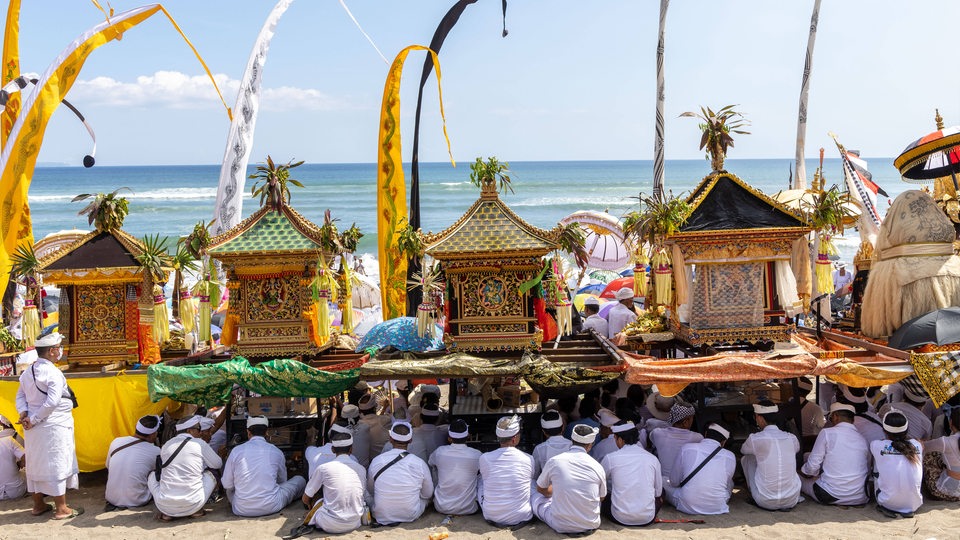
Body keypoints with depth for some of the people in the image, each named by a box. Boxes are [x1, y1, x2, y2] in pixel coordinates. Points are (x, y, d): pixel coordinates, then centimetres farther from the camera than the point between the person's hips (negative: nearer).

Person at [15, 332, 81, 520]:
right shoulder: (53, 373, -19)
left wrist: (24, 413, -1)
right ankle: (61, 509, 7)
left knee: (36, 464, 17)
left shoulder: (28, 371, 6)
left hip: (35, 428, 8)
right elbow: (52, 402, -24)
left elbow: (20, 395, 11)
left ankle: (38, 505, 29)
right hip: (53, 427, -8)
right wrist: (34, 420, -15)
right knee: (57, 465, 1)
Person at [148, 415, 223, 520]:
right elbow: (218, 464, 11)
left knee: (153, 475, 29)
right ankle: (197, 510, 7)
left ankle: (166, 513, 14)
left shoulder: (166, 446, 9)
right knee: (211, 473, 21)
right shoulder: (199, 443, 0)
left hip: (164, 506, 2)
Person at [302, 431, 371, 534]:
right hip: (355, 524, 1)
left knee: (317, 502, 26)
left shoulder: (323, 468, -4)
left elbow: (305, 499, 7)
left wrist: (311, 504, 30)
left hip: (331, 526, -1)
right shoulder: (361, 469, 4)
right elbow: (366, 497, 15)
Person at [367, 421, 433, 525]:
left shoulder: (376, 461, -12)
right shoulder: (420, 464, -16)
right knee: (425, 496, 28)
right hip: (410, 517, 1)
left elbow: (370, 490, 5)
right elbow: (428, 494, 0)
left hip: (381, 517, -1)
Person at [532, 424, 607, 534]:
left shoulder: (554, 461, -8)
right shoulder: (597, 467, -6)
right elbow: (602, 497, 11)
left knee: (535, 496, 18)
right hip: (591, 525, 3)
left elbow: (541, 489, 9)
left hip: (560, 526, -3)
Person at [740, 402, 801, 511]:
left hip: (765, 502, -3)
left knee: (747, 458, 15)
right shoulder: (792, 438, 1)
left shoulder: (755, 439, -9)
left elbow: (743, 450, 14)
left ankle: (753, 495, 23)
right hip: (792, 501, 3)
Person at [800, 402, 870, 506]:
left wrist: (802, 471, 16)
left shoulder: (827, 433, -8)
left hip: (830, 497, -5)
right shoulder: (862, 439, 5)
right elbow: (868, 471, 10)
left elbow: (812, 467, -7)